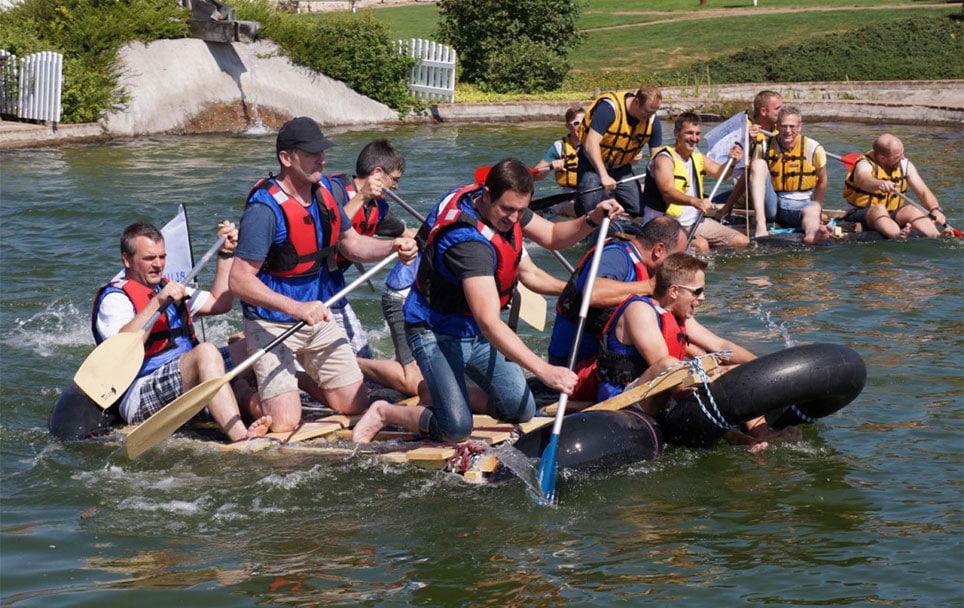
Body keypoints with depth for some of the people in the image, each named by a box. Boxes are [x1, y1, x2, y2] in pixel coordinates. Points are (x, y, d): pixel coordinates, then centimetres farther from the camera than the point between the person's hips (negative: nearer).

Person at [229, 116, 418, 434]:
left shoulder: (322, 192, 2)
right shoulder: (265, 209, -24)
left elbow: (351, 244, 15)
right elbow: (239, 280, -26)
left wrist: (392, 247, -5)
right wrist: (297, 308, -35)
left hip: (319, 320, 7)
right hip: (273, 325, -7)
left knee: (355, 404, 6)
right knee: (285, 422, -13)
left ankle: (300, 379, 31)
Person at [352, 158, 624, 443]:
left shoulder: (505, 207, -8)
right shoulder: (469, 242, -35)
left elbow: (552, 237, 10)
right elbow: (489, 323, -42)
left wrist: (592, 219, -12)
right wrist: (544, 370, -49)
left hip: (477, 333, 9)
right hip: (437, 333, -9)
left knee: (522, 411, 3)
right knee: (457, 429, -21)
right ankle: (384, 412, 3)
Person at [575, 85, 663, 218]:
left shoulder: (652, 121, -12)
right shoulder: (609, 107, -29)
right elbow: (591, 144, -34)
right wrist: (604, 176, -42)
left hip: (622, 167, 5)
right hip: (593, 161, -5)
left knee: (638, 210, -5)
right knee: (588, 207, -24)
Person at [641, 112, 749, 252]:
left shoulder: (696, 157, 13)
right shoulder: (664, 159, -16)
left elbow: (720, 173, 10)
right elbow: (668, 192, -32)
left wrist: (732, 161, -13)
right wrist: (694, 201, -49)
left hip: (695, 222, 9)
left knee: (742, 242, 0)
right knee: (701, 245, -36)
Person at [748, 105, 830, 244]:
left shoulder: (813, 148, -3)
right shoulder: (765, 148, 0)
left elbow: (822, 181, 9)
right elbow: (746, 178, 6)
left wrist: (814, 210, 12)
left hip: (801, 205, -1)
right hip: (771, 206, 1)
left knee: (812, 210, -38)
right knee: (758, 164, -21)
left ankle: (812, 233, -80)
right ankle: (760, 224, -40)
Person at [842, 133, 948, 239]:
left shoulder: (905, 165, 1)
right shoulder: (865, 165, -14)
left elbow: (923, 192, -4)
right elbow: (864, 180, -40)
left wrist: (935, 210, -24)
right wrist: (880, 184, -63)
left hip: (891, 215, 4)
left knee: (910, 210, -24)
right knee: (879, 208, -35)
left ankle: (937, 237, -49)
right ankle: (898, 237, -64)